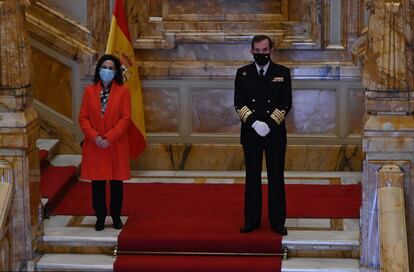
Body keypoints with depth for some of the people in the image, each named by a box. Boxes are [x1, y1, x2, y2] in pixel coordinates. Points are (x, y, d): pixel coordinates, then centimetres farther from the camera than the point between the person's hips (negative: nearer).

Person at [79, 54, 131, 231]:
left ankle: (116, 217, 19)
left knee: (116, 182, 6)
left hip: (116, 145, -1)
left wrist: (109, 138, -16)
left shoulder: (123, 91, -2)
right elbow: (83, 117, 0)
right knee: (97, 183, 6)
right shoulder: (89, 91, 3)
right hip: (94, 145, 2)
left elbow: (125, 118, -8)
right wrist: (95, 137, -13)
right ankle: (100, 217, 18)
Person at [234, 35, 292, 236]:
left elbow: (286, 103, -2)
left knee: (276, 177, 3)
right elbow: (239, 103, 0)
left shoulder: (282, 73, 2)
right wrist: (254, 122, -15)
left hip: (275, 132, -1)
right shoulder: (242, 73, 5)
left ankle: (277, 221, 11)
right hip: (250, 133, 1)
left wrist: (270, 124, -14)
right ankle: (252, 220, 14)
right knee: (252, 178, 7)